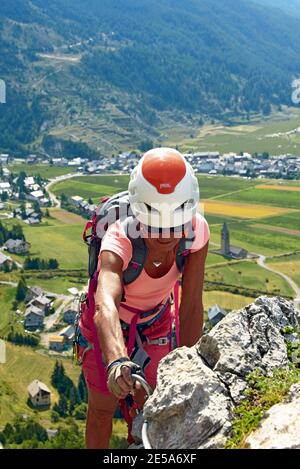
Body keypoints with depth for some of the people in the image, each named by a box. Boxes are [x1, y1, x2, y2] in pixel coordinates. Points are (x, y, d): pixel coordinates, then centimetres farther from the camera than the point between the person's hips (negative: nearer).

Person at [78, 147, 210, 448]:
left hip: (155, 323, 3)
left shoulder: (197, 231, -31)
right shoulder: (119, 241, -41)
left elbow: (191, 306, -25)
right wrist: (117, 361, -77)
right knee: (103, 410, 12)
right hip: (108, 329, -3)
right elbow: (106, 307, -59)